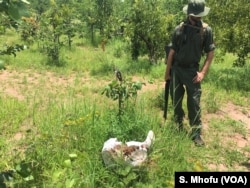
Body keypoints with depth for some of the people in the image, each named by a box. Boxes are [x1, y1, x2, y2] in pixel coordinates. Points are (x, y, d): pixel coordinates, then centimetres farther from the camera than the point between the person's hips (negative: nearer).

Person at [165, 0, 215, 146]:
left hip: (192, 70, -2)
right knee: (176, 100, 10)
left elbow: (210, 53, -1)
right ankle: (178, 127, 29)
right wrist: (167, 71, 5)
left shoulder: (206, 30, -3)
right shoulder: (179, 29, 1)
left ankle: (196, 133, 8)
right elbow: (172, 51, 5)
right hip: (176, 69, 2)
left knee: (194, 103, -3)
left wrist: (203, 72, -11)